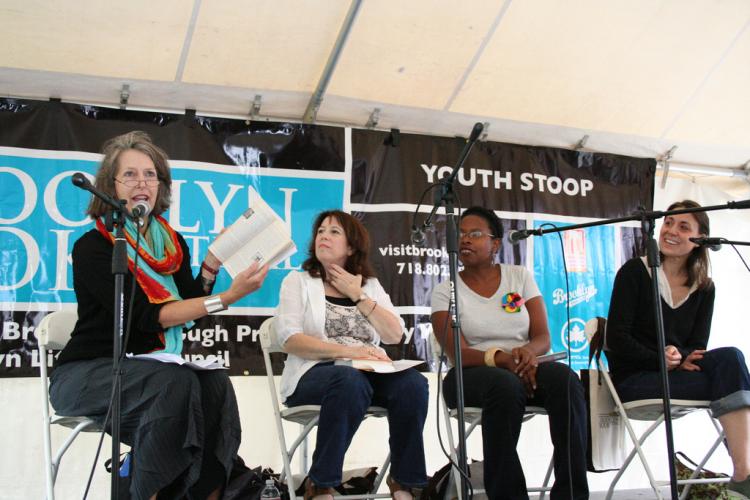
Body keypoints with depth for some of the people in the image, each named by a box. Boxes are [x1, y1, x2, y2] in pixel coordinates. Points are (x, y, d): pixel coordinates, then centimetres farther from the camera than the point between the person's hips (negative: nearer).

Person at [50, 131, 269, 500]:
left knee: (214, 384, -25)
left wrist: (213, 263, -7)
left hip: (147, 366, 5)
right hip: (85, 373, -5)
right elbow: (145, 316, -23)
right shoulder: (93, 247, -12)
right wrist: (226, 298, -29)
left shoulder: (173, 243, 8)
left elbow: (187, 309, 5)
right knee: (176, 383, -33)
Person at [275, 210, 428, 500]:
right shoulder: (298, 281, 7)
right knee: (351, 381, -38)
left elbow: (395, 335, 4)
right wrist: (349, 351, -20)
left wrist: (357, 296, -2)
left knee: (412, 383, -27)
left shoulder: (371, 285, 17)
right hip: (315, 373, -3)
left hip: (368, 372, 4)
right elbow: (289, 339, -9)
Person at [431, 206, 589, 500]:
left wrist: (528, 351, -25)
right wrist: (501, 358, -31)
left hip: (522, 367, 3)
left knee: (565, 379, -31)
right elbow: (459, 353, -11)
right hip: (472, 375, -2)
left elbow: (543, 338, 1)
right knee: (506, 385, -38)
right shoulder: (445, 291, 2)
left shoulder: (520, 276, 8)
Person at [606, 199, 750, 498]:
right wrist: (663, 361, -20)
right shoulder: (634, 272, -2)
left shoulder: (704, 288, 10)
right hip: (634, 379, -4)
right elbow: (616, 339, -9)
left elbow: (697, 347, 3)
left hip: (674, 374, 4)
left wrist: (679, 357, -20)